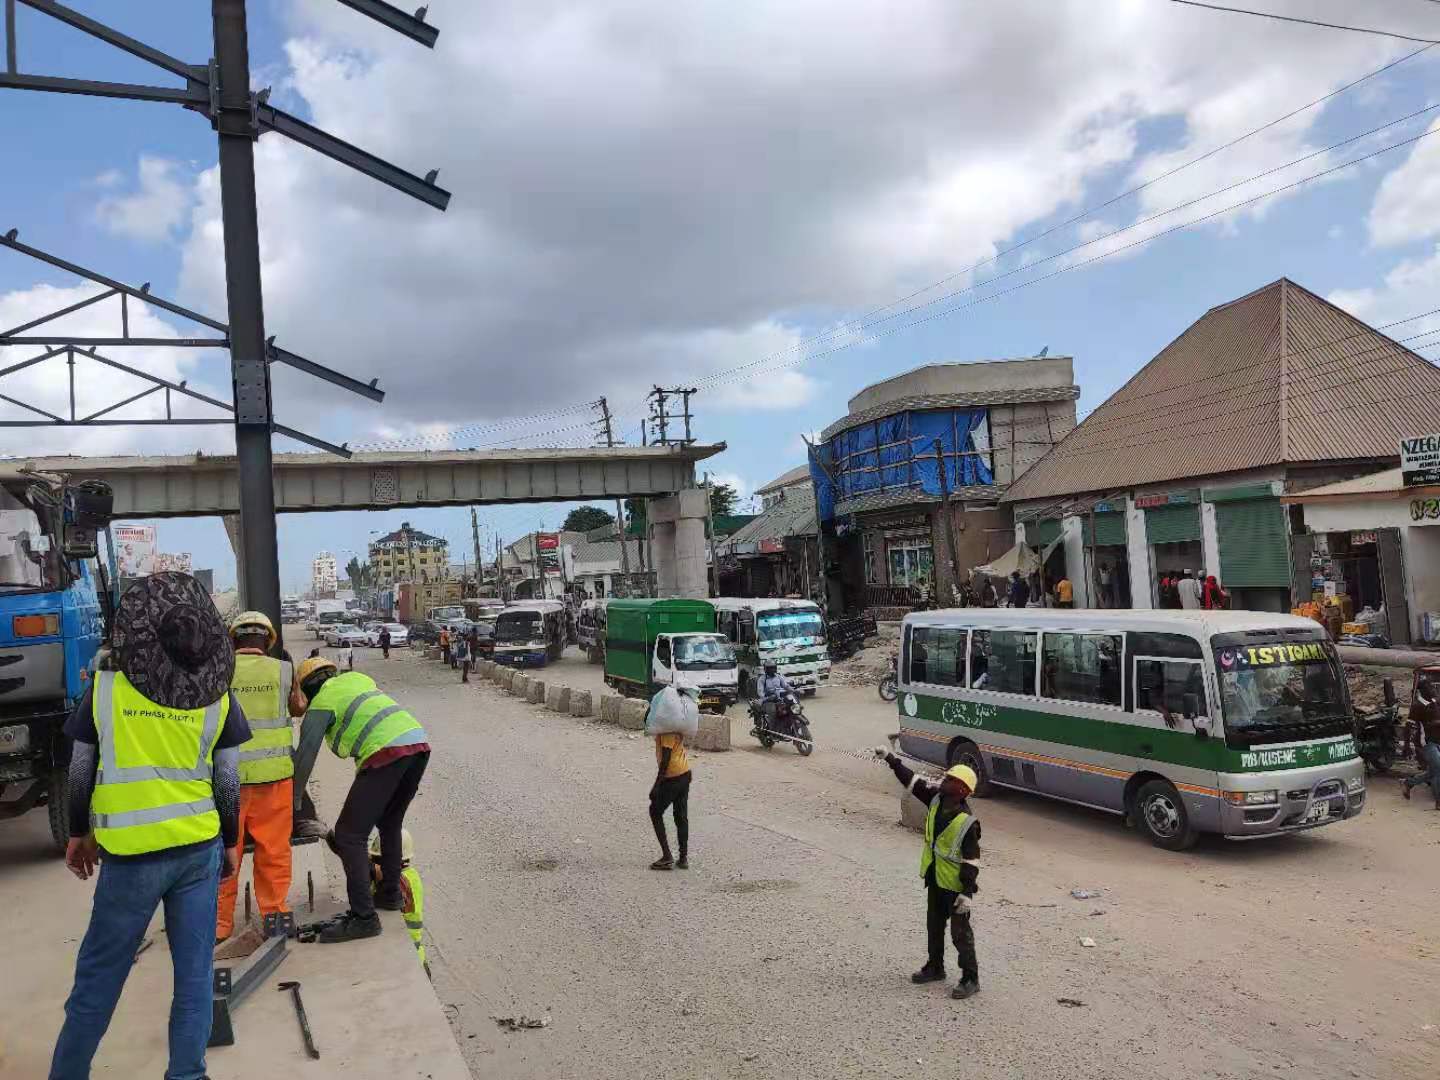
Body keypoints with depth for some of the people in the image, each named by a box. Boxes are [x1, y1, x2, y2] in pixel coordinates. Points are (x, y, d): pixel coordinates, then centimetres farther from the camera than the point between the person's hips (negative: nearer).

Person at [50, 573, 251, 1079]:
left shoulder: (104, 689, -5)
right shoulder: (217, 696, -3)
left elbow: (80, 773, 3)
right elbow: (227, 781, 1)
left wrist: (79, 833, 19)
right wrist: (230, 842, 15)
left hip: (131, 854, -1)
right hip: (200, 848, 1)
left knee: (97, 976, 14)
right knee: (195, 973, 9)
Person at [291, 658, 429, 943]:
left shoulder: (320, 704, 8)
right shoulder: (358, 678, 27)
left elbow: (304, 758, 7)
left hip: (388, 751, -8)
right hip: (419, 742, 8)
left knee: (349, 835, -1)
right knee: (390, 824, 26)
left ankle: (363, 917, -5)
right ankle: (391, 895, 36)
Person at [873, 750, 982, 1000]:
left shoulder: (967, 822, -25)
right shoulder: (936, 800, -5)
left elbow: (972, 859, -23)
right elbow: (912, 781, 2)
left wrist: (968, 891, -24)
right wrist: (890, 759, -1)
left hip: (955, 885, -8)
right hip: (935, 880, 8)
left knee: (961, 933, 2)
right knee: (934, 926, 20)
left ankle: (971, 979, 15)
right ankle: (935, 967, 37)